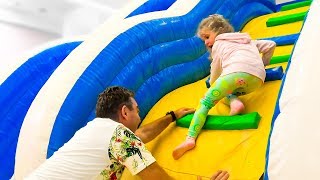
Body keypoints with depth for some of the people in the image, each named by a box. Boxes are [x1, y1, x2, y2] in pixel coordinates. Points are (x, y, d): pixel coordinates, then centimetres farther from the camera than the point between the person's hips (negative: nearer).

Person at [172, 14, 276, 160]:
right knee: (225, 93, 30)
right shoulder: (248, 41, 42)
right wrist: (263, 64, 51)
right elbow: (270, 45, 40)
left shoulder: (219, 43, 27)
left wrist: (212, 84, 38)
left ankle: (190, 138, -19)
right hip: (258, 78, 6)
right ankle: (235, 102, -4)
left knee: (205, 102, -1)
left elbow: (216, 69, 24)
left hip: (236, 72, -6)